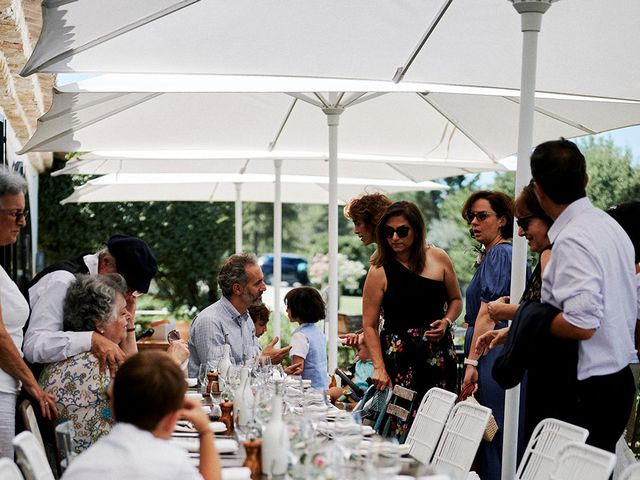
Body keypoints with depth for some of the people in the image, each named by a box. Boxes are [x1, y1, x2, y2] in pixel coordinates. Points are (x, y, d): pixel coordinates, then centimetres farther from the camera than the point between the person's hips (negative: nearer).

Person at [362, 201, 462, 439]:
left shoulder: (438, 258, 6)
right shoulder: (379, 272, -2)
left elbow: (456, 299, 20)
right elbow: (370, 326, -3)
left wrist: (446, 322, -1)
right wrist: (379, 367, -13)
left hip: (439, 354, 2)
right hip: (398, 356, -2)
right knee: (402, 427, -12)